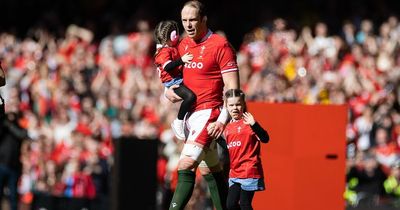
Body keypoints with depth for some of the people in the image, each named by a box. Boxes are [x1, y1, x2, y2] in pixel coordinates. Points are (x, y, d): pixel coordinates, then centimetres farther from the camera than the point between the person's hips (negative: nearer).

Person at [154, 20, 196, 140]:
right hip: (172, 81, -10)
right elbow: (167, 67, -32)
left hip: (180, 79, 10)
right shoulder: (164, 51, -15)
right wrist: (181, 60, -40)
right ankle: (178, 122, -16)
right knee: (190, 96, -29)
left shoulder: (173, 48, 15)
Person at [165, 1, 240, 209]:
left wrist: (222, 120, -22)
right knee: (210, 171, 15)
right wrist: (168, 90, 2)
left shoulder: (220, 45, -11)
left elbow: (233, 88, -13)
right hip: (190, 114, 8)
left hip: (208, 113, -8)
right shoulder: (183, 45, 11)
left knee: (185, 166, -20)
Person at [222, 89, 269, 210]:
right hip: (235, 173, 8)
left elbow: (265, 139, -23)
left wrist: (254, 125, -36)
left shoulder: (247, 123, -8)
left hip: (249, 171, -8)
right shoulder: (228, 127, 14)